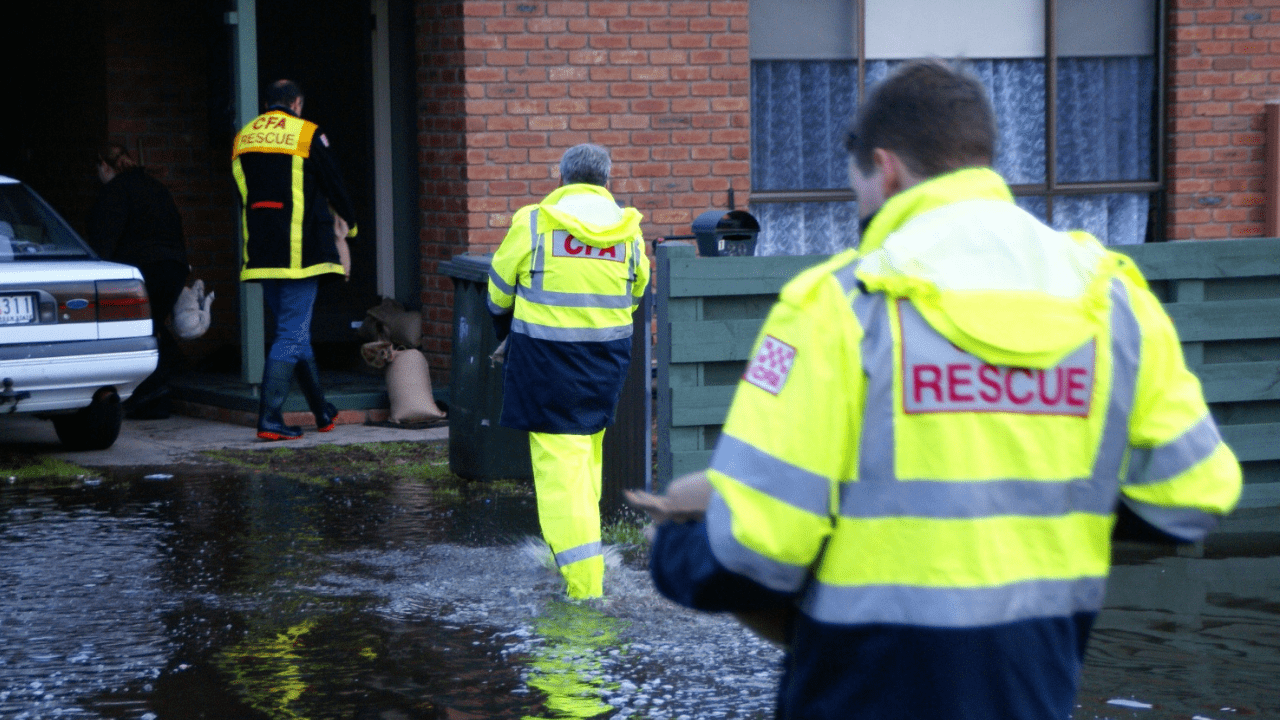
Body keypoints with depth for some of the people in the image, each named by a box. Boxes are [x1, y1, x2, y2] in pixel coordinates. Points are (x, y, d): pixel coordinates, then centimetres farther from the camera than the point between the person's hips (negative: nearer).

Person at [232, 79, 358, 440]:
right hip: (300, 253, -6)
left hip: (261, 256, 6)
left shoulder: (242, 139, 10)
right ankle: (270, 417, -11)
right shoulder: (308, 134, -5)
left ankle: (323, 412, 26)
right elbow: (334, 185, 3)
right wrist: (347, 222, 22)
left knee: (295, 329, 16)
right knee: (292, 334, -3)